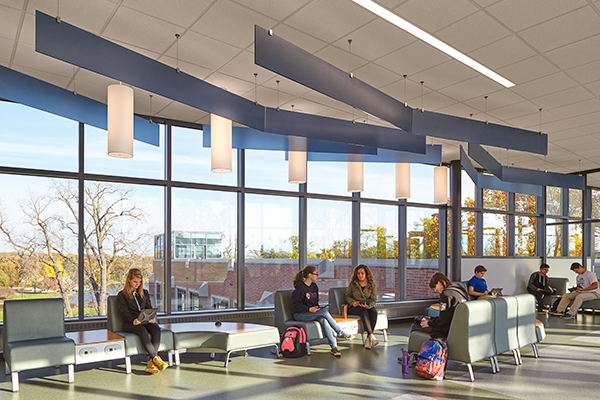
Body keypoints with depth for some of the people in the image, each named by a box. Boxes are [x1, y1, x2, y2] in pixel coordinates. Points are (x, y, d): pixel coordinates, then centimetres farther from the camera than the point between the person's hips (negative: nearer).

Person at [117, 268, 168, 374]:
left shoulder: (145, 293, 22)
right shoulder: (122, 295, 8)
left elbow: (149, 308, 16)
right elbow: (124, 312, -4)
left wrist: (151, 317, -8)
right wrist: (133, 320, -25)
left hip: (145, 320, 4)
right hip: (129, 323, -4)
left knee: (156, 329, -30)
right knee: (142, 331, -38)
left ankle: (151, 363, -33)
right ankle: (156, 358, -38)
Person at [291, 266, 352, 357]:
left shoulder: (314, 286, 13)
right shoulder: (300, 288, -12)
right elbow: (295, 306, -15)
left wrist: (317, 308, 1)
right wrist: (309, 309, -24)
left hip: (313, 313, 6)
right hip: (300, 315, -6)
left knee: (323, 320, -30)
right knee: (324, 311, -29)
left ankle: (334, 346, -37)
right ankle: (340, 333, -17)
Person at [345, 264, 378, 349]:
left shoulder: (372, 284, 4)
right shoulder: (352, 284, 5)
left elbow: (374, 300, -2)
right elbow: (347, 296, 8)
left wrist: (366, 305, -22)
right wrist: (353, 302, -14)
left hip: (368, 306, 1)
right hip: (354, 307, -1)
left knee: (374, 311, -33)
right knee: (363, 311, -35)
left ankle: (368, 339, -33)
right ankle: (371, 336, -43)